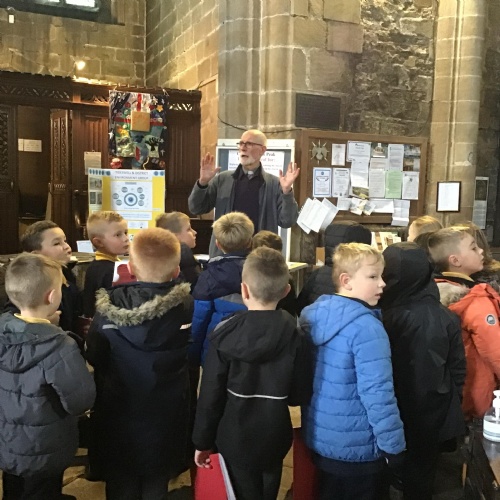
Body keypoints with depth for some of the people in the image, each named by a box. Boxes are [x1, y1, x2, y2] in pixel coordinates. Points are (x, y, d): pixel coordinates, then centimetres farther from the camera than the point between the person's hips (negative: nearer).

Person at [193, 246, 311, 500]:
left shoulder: (225, 334, -16)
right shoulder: (294, 334, -13)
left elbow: (210, 394, -11)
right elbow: (300, 395, -6)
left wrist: (203, 441, 2)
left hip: (235, 439, -1)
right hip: (275, 438, 2)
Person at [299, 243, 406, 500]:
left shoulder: (313, 314, 0)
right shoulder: (366, 327, -25)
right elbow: (377, 393, -26)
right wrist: (394, 446, -16)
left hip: (320, 439, 7)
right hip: (356, 447, -7)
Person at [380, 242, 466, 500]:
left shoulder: (387, 317, -26)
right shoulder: (447, 317, -6)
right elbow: (458, 369, 3)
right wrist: (450, 407, 14)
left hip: (396, 416, -5)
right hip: (434, 416, 5)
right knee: (422, 474, 22)